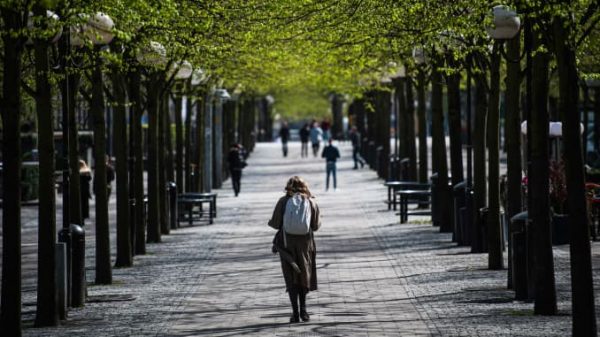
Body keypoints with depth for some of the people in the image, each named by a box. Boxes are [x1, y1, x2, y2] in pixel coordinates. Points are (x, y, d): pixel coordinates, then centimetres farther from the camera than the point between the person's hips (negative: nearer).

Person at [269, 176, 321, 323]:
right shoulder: (311, 202, -2)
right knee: (304, 275, 18)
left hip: (287, 243, -1)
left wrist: (270, 222, 17)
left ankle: (295, 312, -3)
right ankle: (303, 309, 11)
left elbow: (275, 224, -6)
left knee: (291, 278, 5)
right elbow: (316, 226, -1)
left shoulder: (283, 201, -5)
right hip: (305, 243, 1)